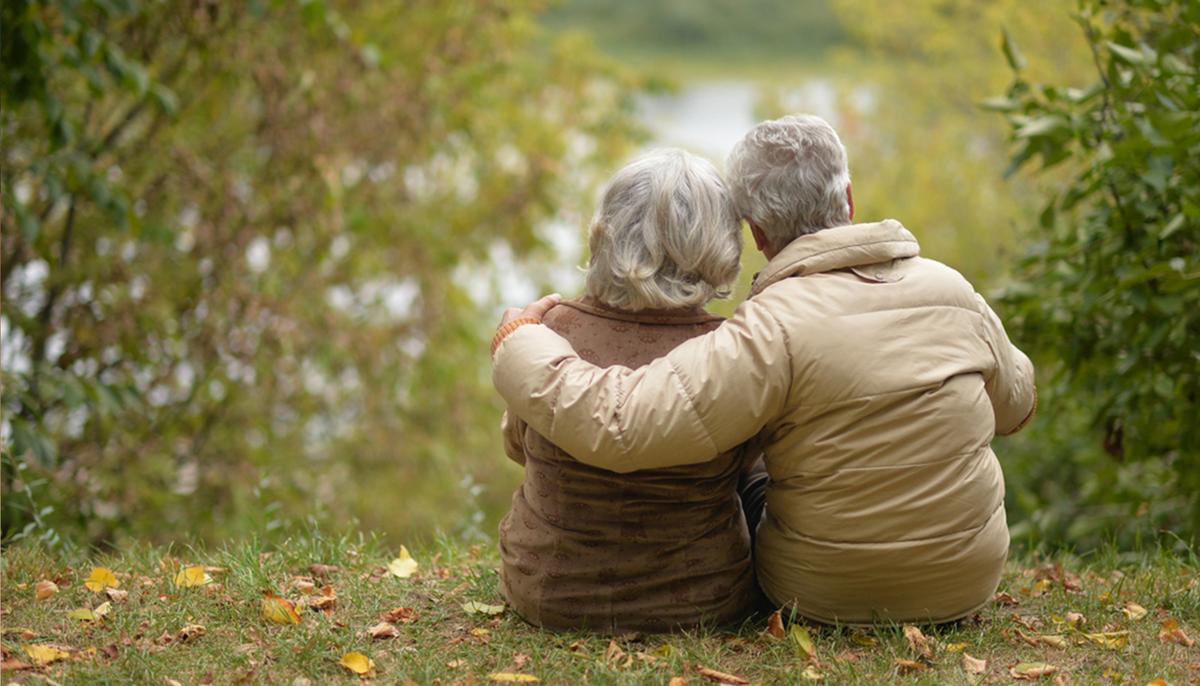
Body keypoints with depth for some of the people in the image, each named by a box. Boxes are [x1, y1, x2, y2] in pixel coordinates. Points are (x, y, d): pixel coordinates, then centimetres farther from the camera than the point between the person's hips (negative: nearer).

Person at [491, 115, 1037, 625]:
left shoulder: (772, 330, -25)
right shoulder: (951, 288, -8)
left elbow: (618, 425, -33)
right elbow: (1015, 403, 11)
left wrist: (518, 342, -17)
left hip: (824, 595, -3)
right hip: (968, 583, 4)